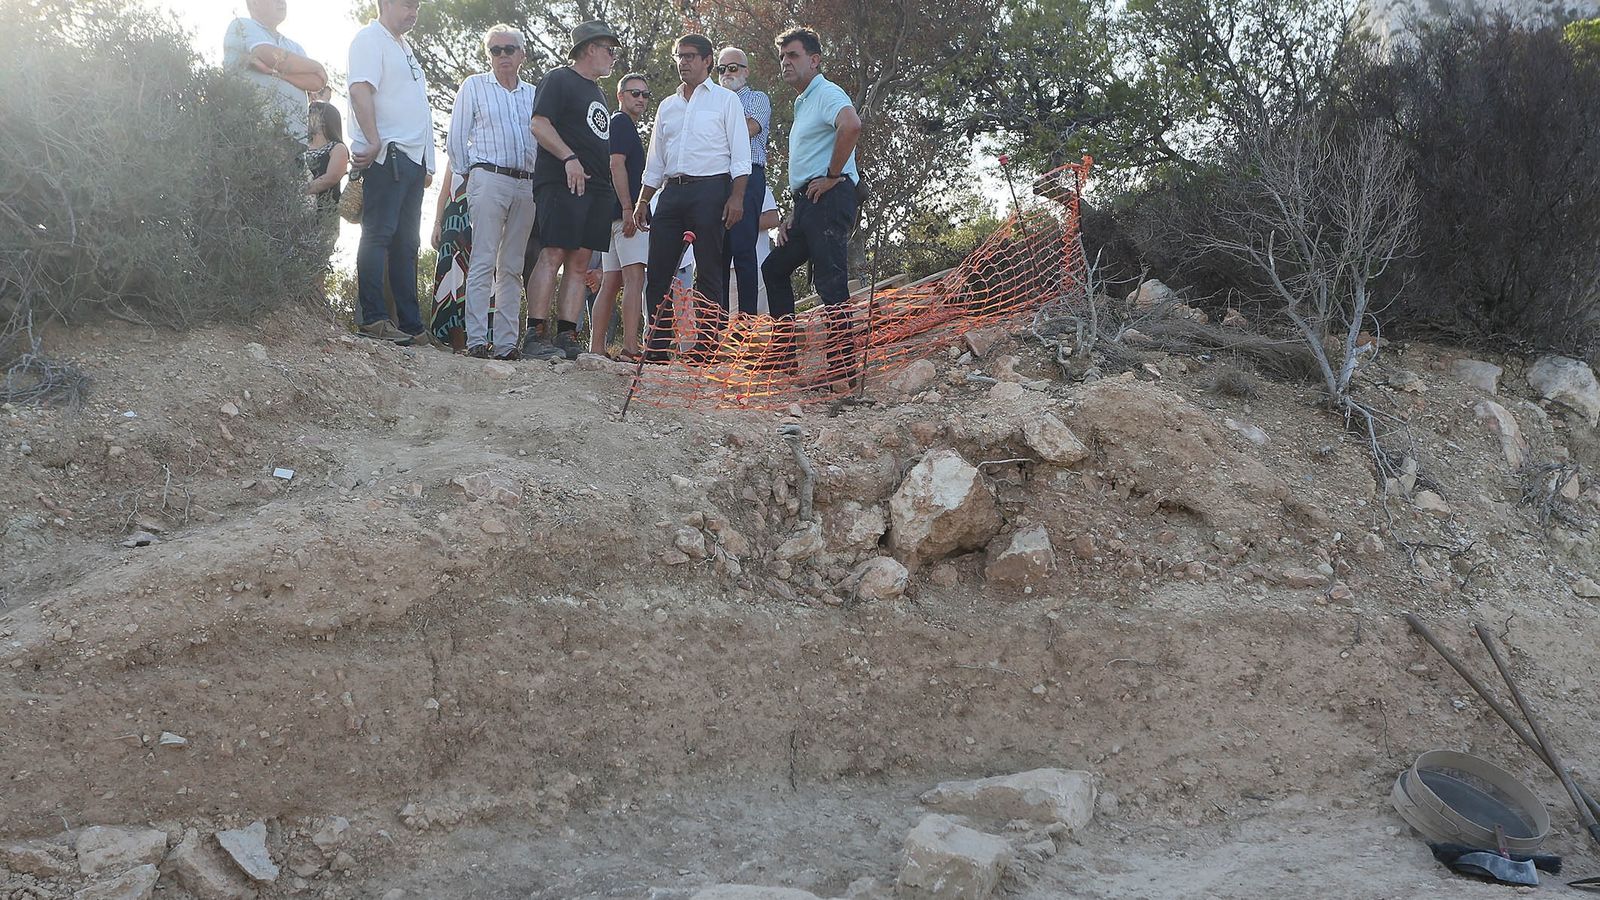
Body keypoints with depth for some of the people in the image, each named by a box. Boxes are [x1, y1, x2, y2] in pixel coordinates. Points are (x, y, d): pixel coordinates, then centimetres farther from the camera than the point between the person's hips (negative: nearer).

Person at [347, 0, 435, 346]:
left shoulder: (403, 46, 25)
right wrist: (374, 143, -23)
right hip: (387, 156, -9)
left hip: (412, 158, 9)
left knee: (407, 242, 8)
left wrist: (427, 164, 20)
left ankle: (411, 325, 10)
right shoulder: (370, 39, -3)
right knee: (379, 235, -11)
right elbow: (360, 90, -16)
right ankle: (373, 320, -12)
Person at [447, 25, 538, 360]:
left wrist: (540, 182, 9)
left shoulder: (534, 94, 17)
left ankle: (506, 341, 5)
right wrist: (468, 177, 4)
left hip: (527, 185, 4)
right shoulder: (474, 86, 8)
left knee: (512, 267, 4)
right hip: (489, 179, -4)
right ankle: (476, 339, -12)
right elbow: (457, 138, 7)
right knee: (483, 262, -10)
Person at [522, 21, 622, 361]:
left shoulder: (596, 92, 27)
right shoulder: (558, 79, 1)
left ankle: (566, 336, 1)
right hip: (561, 182, -8)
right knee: (553, 256, -14)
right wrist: (570, 158, -20)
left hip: (596, 188, 9)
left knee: (579, 262, 2)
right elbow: (539, 125, -11)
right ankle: (534, 335, -16)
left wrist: (611, 185, 20)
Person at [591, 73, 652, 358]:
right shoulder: (622, 123, -4)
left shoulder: (623, 125, 26)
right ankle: (631, 348, -26)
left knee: (611, 281, 8)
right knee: (634, 278, -17)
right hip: (624, 211, -11)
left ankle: (596, 348, 6)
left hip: (614, 215, 11)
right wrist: (628, 209, -22)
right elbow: (616, 165, -16)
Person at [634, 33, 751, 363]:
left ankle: (706, 345, -5)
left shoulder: (725, 100, 5)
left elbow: (740, 154, -2)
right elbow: (655, 161, 23)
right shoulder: (667, 106, 21)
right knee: (657, 270, -1)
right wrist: (642, 201, 14)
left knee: (709, 272, -5)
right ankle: (657, 345, 3)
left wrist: (736, 197, -13)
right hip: (672, 190, 5)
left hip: (710, 189, -5)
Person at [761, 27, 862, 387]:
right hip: (808, 203, 11)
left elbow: (851, 125, -30)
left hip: (828, 199, -11)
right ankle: (786, 355, 24)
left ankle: (844, 372, -16)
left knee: (831, 283, -15)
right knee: (774, 268, 19)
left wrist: (832, 177, -22)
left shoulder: (826, 93, -6)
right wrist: (794, 214, 21)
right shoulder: (802, 104, 26)